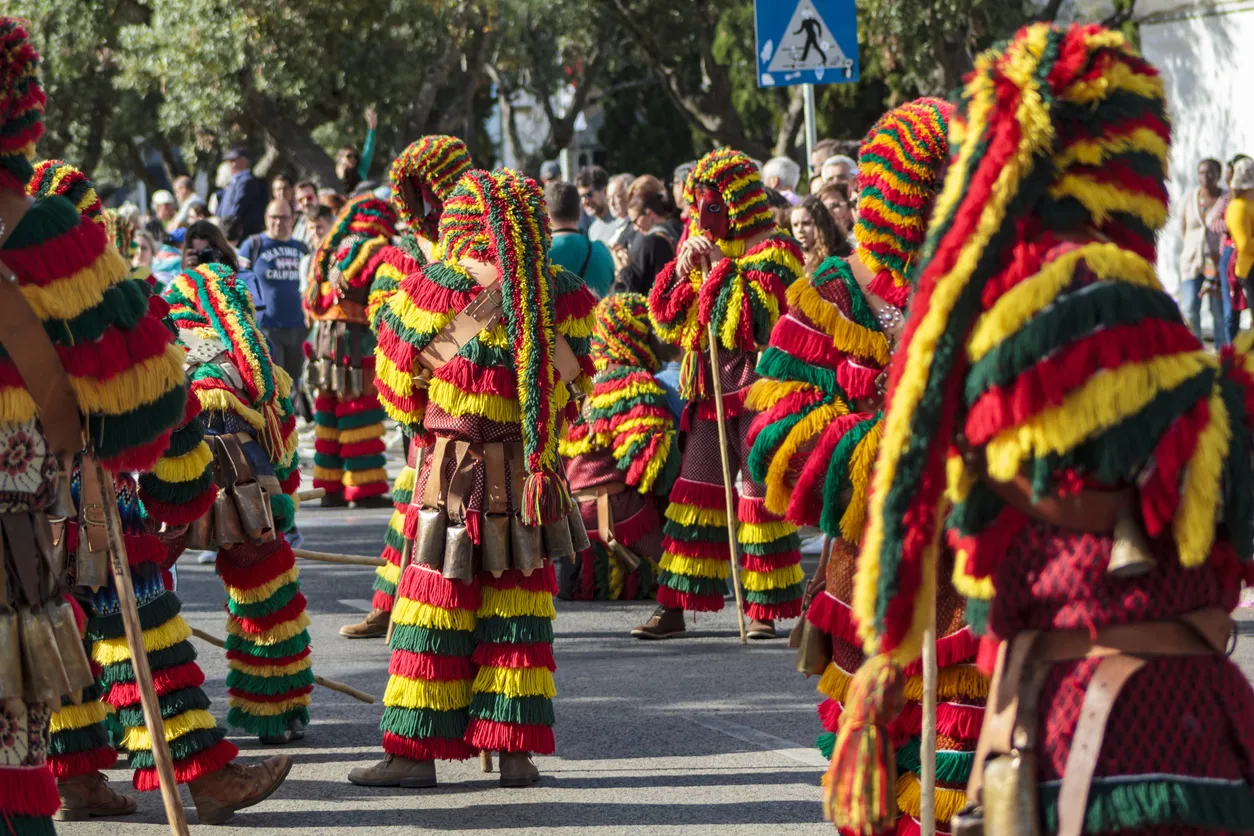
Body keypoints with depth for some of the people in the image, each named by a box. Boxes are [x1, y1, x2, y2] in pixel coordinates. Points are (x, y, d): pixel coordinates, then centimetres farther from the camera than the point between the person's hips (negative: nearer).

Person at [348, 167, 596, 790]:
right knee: (519, 606, 9)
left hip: (453, 469, -3)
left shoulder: (434, 288, -9)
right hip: (535, 475, 3)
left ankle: (415, 751, 2)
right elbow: (573, 384, 10)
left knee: (435, 607, 2)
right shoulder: (565, 297, 1)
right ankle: (516, 751, 6)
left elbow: (399, 387, 0)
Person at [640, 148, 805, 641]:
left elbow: (751, 321, -21)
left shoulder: (772, 250, -8)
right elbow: (666, 322, 12)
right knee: (695, 491, 6)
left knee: (761, 494, -4)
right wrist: (683, 271, -4)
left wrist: (719, 264, -17)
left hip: (758, 390, -7)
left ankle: (763, 609, 3)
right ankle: (673, 609, 8)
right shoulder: (700, 243, 14)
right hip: (709, 391, 7)